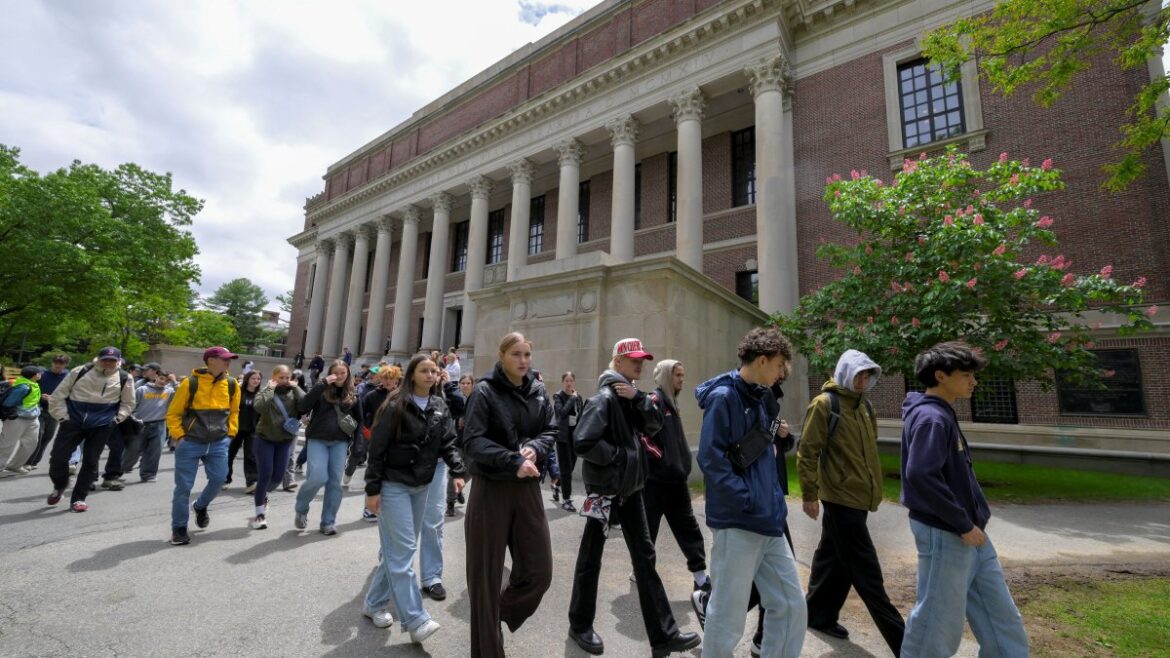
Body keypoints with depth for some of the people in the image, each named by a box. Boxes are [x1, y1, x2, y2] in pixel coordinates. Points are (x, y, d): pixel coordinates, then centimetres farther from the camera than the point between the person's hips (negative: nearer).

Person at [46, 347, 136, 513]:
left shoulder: (124, 378, 0)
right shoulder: (80, 372, -2)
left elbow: (128, 403, 11)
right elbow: (59, 395, 5)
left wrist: (117, 418, 1)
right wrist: (62, 415, -1)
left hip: (101, 426, 0)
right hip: (73, 421, 0)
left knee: (90, 462, 2)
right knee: (58, 457, -1)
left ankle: (78, 498, 15)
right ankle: (59, 486, 30)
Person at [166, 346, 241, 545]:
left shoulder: (231, 385, 1)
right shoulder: (190, 383, -10)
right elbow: (173, 414, -1)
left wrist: (230, 434, 9)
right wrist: (179, 436, -7)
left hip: (219, 442, 3)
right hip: (190, 442, -3)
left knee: (219, 478, -2)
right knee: (184, 486, 2)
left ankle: (200, 506, 30)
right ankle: (179, 528, 19)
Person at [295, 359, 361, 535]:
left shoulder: (352, 395, 8)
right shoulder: (322, 390, 1)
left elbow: (359, 419, 19)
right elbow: (303, 406, -16)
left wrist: (352, 427, 4)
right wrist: (322, 384, -19)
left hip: (340, 442, 3)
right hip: (317, 440, -2)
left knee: (335, 482, 3)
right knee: (318, 477, -13)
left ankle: (328, 522, 14)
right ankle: (301, 509, 16)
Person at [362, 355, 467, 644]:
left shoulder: (440, 407, 3)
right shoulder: (395, 406, -12)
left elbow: (448, 444, 3)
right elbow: (378, 448, -11)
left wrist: (457, 472, -10)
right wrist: (373, 489, -12)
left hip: (423, 487, 6)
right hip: (394, 485, -6)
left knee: (398, 549, 15)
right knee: (403, 550, -5)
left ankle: (374, 604, 33)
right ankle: (415, 620, 1)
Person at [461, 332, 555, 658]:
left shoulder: (538, 392, 5)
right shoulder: (484, 391, -9)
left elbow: (550, 431, 8)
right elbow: (473, 442, -16)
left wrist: (535, 448, -14)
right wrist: (514, 462, -24)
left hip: (528, 488, 5)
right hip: (490, 490, -4)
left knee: (539, 571, 9)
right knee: (485, 575, 8)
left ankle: (498, 615, 38)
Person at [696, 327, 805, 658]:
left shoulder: (758, 397, 12)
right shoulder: (723, 396, -15)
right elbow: (711, 459, -21)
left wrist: (774, 501, 10)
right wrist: (749, 501, -18)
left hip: (769, 523, 8)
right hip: (737, 524, -8)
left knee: (791, 606, 15)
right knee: (728, 618, 6)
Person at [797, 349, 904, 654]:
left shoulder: (864, 405, 11)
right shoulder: (825, 404, -13)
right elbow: (807, 453, -14)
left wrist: (874, 487, 21)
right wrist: (810, 494, -14)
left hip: (858, 496, 8)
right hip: (841, 497, -8)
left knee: (834, 558, 18)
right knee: (866, 571, 1)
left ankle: (819, 614, 32)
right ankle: (900, 639, 11)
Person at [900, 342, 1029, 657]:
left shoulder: (943, 415, 11)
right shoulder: (930, 417, -20)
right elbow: (920, 475, -29)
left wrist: (972, 521, 13)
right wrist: (963, 524, -20)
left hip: (969, 535, 10)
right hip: (944, 535, -10)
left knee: (1001, 616, 20)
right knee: (937, 621, 5)